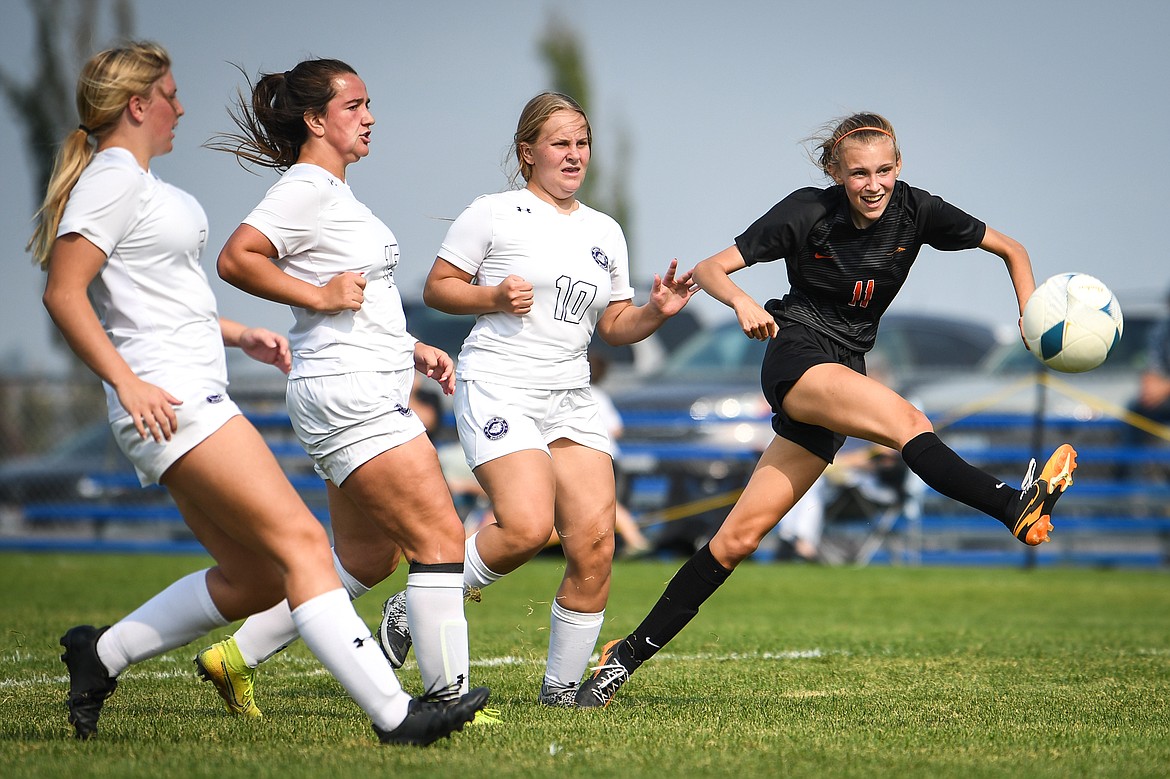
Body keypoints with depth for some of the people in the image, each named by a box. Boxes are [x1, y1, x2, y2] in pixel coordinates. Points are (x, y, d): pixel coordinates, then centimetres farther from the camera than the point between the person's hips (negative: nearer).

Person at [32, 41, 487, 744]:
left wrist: (239, 335, 22)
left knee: (255, 579, 8)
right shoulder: (115, 180, -9)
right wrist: (128, 384, -23)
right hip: (168, 403, -11)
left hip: (194, 397, 11)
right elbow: (63, 293, -17)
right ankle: (395, 715, -23)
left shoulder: (138, 181, 22)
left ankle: (100, 656, 17)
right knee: (301, 540, -17)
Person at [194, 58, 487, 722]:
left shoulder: (338, 194, 21)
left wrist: (413, 350, 20)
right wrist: (319, 294, -21)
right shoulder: (306, 189, -10)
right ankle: (450, 700, -11)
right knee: (442, 537, -12)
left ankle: (237, 656, 20)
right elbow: (236, 259, -22)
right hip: (348, 393, -11)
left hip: (374, 390, 11)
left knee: (367, 559, 14)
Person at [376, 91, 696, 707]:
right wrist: (493, 297, -14)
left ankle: (561, 689, 4)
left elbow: (614, 326, 21)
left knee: (594, 541, -8)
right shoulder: (493, 214, 2)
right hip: (499, 389, -6)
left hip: (572, 400, 6)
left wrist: (655, 312, 1)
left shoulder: (606, 232, 19)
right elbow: (437, 288, 3)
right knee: (527, 528, -24)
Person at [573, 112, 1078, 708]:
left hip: (845, 373, 4)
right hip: (797, 359, -4)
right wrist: (741, 301, -28)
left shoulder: (915, 211, 0)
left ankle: (630, 654, 5)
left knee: (741, 535, 0)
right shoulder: (807, 212, -8)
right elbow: (709, 269, -6)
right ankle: (1017, 508, -54)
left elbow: (1011, 249, 8)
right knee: (907, 419, -33)